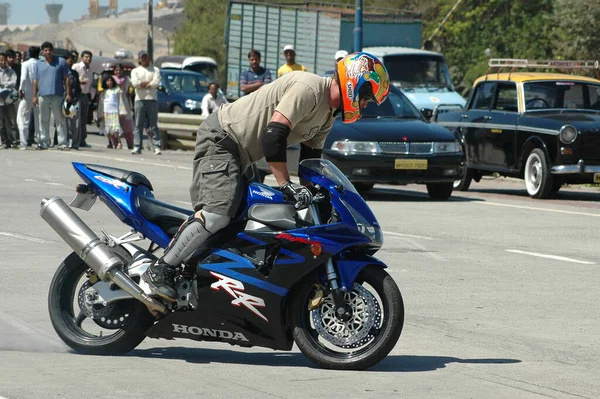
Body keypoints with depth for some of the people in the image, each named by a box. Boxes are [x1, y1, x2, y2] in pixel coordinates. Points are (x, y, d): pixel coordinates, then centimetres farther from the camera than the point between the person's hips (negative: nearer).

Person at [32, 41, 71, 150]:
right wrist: (34, 96, 5)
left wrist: (68, 94, -2)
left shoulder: (60, 62, 7)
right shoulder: (38, 64, 13)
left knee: (60, 120, -3)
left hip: (57, 96, -2)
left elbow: (66, 79, 5)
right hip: (43, 96, 3)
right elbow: (35, 81, 12)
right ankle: (44, 143, 14)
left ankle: (63, 143, -3)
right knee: (43, 121, 7)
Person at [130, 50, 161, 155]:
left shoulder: (155, 70, 13)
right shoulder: (135, 71, 14)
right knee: (138, 125, -3)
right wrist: (149, 83, -3)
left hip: (152, 100, -1)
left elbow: (156, 83, -4)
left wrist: (142, 84, -4)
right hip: (140, 99, 1)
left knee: (153, 125, -3)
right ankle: (137, 147, -4)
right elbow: (135, 83, -5)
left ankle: (157, 147, -6)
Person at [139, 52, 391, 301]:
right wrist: (286, 185, -28)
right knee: (218, 213, -24)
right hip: (220, 139, -11)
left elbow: (310, 156, 18)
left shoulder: (327, 115, 13)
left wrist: (310, 193, 9)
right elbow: (273, 134, -29)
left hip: (239, 155, 11)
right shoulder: (308, 89, -21)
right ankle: (160, 270, -20)